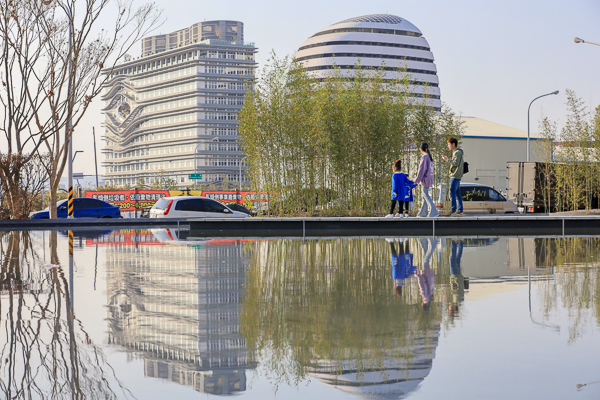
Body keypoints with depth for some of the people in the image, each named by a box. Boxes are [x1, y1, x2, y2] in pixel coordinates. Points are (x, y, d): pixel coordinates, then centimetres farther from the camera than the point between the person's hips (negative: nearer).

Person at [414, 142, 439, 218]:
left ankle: (434, 212, -16)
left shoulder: (424, 157, -13)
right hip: (430, 179, 9)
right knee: (425, 195, 14)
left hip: (425, 178, -9)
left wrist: (417, 179, -10)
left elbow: (422, 169, -15)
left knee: (425, 194, -8)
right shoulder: (429, 157, 13)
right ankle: (423, 212, 18)